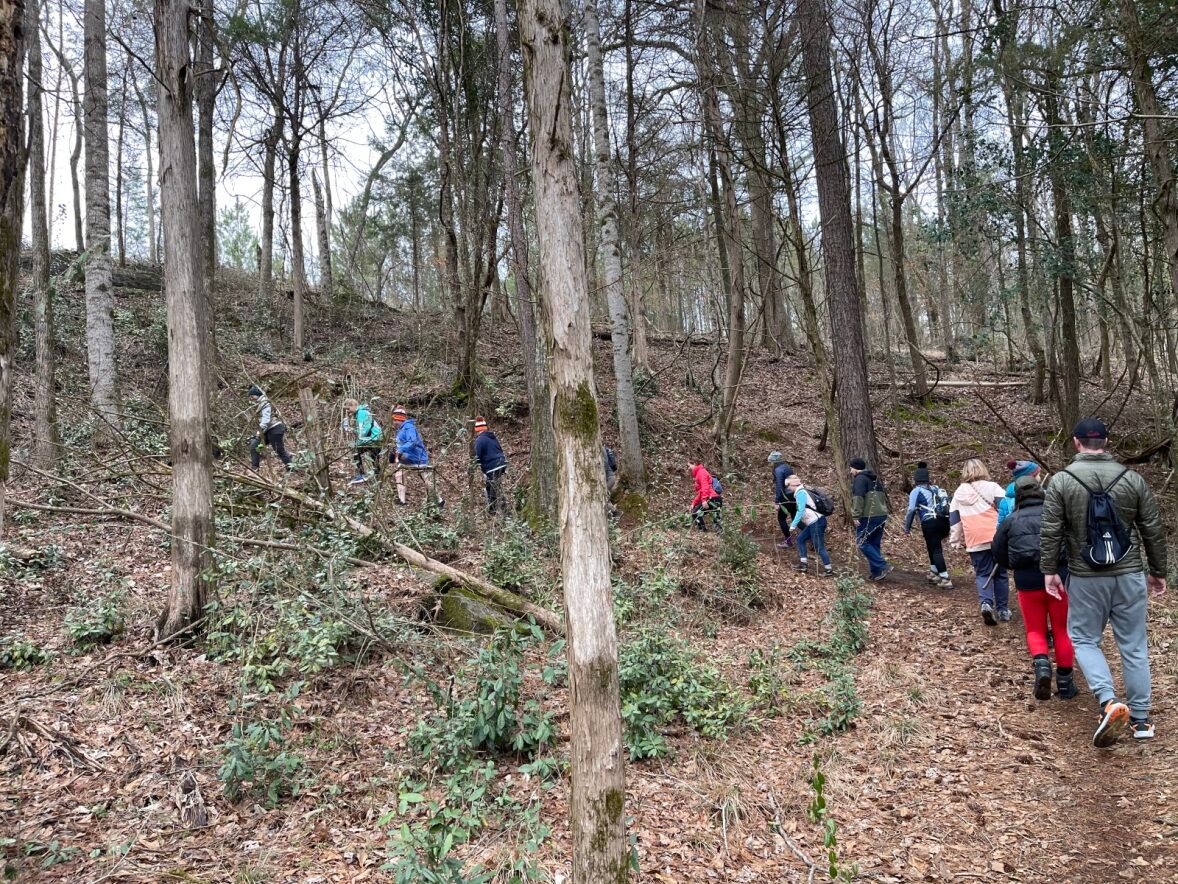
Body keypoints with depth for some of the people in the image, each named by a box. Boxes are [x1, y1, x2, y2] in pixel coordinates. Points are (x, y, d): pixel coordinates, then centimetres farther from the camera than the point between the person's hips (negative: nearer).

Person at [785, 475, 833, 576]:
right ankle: (803, 564, 14)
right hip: (814, 522, 10)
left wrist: (793, 525, -16)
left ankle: (829, 570, -3)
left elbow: (801, 510, -18)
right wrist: (794, 523, 23)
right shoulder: (802, 492, 19)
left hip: (816, 522, -10)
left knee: (819, 547, -7)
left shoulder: (800, 493, -10)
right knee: (801, 539, 15)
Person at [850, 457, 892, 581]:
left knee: (862, 543, -3)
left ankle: (883, 566, -11)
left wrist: (856, 516, -18)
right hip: (882, 515, 9)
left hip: (868, 517, -9)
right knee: (875, 544, 13)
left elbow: (858, 499, -19)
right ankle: (876, 572, 11)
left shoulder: (859, 479, -7)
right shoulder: (875, 479, 21)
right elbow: (884, 497, 25)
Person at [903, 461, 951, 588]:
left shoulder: (916, 491, 4)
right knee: (934, 546, 25)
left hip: (930, 523, -6)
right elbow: (947, 504, 21)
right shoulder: (936, 488, 22)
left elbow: (911, 510, -5)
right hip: (945, 521, 6)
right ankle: (934, 573, 29)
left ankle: (946, 580, -11)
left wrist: (907, 528, 2)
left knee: (935, 550, -4)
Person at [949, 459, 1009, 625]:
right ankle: (1003, 609, 16)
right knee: (1000, 573, 11)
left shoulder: (959, 493, 11)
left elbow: (954, 519, 14)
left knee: (982, 574, 8)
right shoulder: (991, 487, -1)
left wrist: (955, 541, 20)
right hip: (996, 539, -2)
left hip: (975, 542, 2)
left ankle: (985, 603, -16)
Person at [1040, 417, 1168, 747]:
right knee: (1134, 646, 11)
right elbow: (1153, 530, 5)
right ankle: (1141, 720, 17)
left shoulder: (1061, 481, -6)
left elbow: (1051, 532, -7)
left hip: (1085, 578, -2)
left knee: (1084, 639, 12)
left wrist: (1050, 571, 3)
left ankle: (1109, 701, -9)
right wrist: (1158, 571, 16)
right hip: (1130, 576, 2)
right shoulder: (1132, 479, 0)